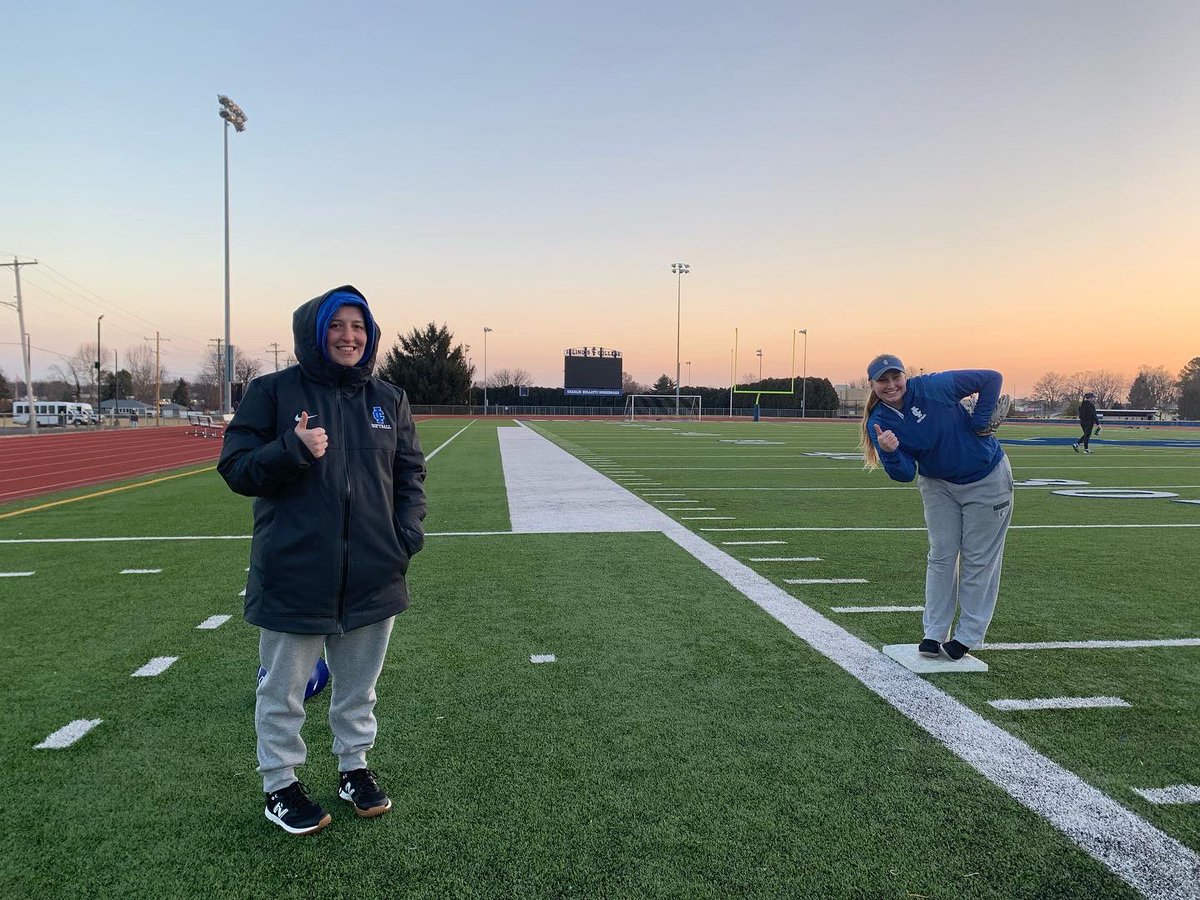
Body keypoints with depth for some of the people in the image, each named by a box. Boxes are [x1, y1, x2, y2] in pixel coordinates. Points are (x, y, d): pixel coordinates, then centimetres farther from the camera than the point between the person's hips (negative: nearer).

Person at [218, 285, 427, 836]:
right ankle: (280, 784, 32)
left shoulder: (389, 400, 7)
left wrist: (409, 531, -3)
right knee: (283, 692, 12)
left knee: (358, 687, 19)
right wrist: (292, 450, -22)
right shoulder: (272, 392, -5)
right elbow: (235, 468, -5)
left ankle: (354, 766, 39)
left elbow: (410, 473, 12)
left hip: (373, 577, 4)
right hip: (293, 577, -3)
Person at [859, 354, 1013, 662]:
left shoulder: (934, 387, -24)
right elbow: (905, 474, -17)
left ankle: (967, 637, 15)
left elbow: (992, 378, -16)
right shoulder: (880, 423, -13)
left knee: (979, 559, 4)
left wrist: (979, 423, -20)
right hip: (938, 484, 3)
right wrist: (890, 453, -37)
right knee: (941, 557, 6)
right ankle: (934, 635, 14)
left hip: (986, 480, -3)